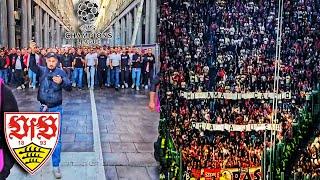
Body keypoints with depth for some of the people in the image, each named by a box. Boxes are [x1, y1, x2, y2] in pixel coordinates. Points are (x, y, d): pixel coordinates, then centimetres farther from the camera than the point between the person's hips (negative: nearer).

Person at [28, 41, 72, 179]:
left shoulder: (61, 72, -6)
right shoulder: (42, 70, -2)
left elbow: (69, 88, -12)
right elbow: (32, 66, -22)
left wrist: (61, 82, -34)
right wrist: (32, 53, -41)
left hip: (56, 109, -2)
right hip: (43, 108, 2)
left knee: (56, 137, 0)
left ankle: (56, 166, 6)